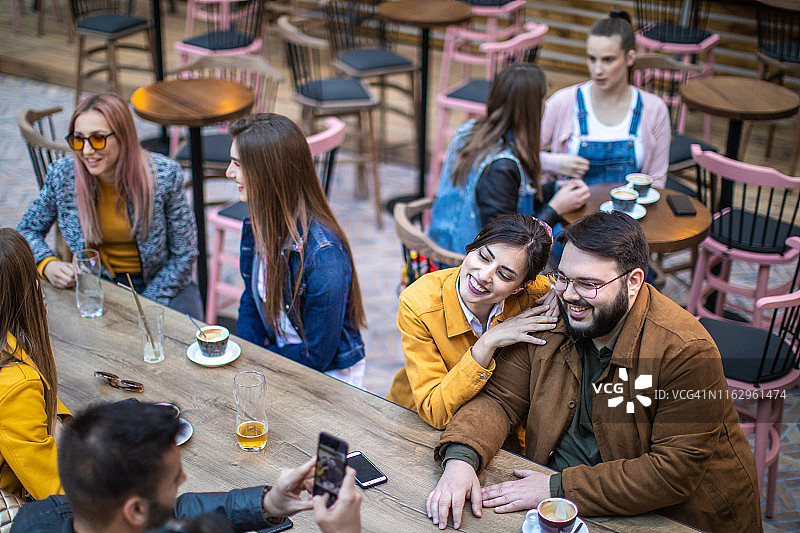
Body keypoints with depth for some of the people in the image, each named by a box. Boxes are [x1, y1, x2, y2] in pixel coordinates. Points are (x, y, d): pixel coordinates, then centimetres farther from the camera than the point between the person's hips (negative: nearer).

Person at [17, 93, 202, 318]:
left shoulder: (164, 175, -16)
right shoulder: (62, 175, -10)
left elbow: (184, 254, -9)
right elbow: (27, 230, 7)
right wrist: (47, 264, -15)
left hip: (159, 284, -2)